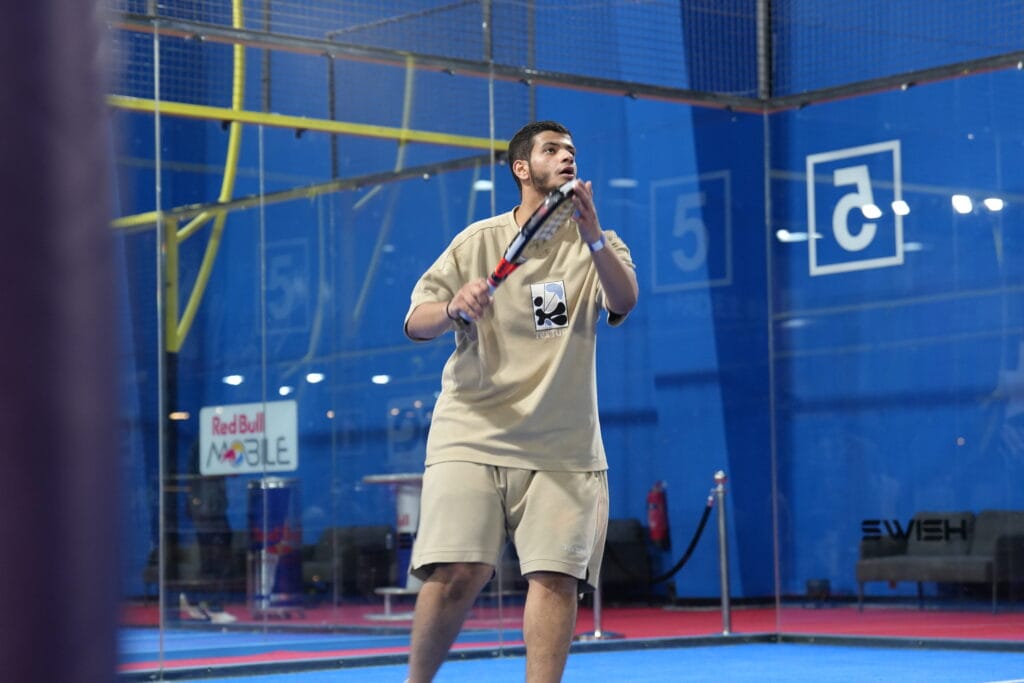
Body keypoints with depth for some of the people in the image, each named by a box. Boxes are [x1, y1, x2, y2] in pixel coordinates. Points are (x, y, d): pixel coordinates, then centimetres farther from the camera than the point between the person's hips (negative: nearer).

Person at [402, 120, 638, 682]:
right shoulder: (477, 242, 7)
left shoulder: (598, 246, 8)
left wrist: (592, 236, -30)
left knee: (555, 577, -11)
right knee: (457, 574, -12)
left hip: (564, 447, 1)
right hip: (472, 436, -1)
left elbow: (624, 301, -13)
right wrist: (454, 307, -21)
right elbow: (416, 322, 2)